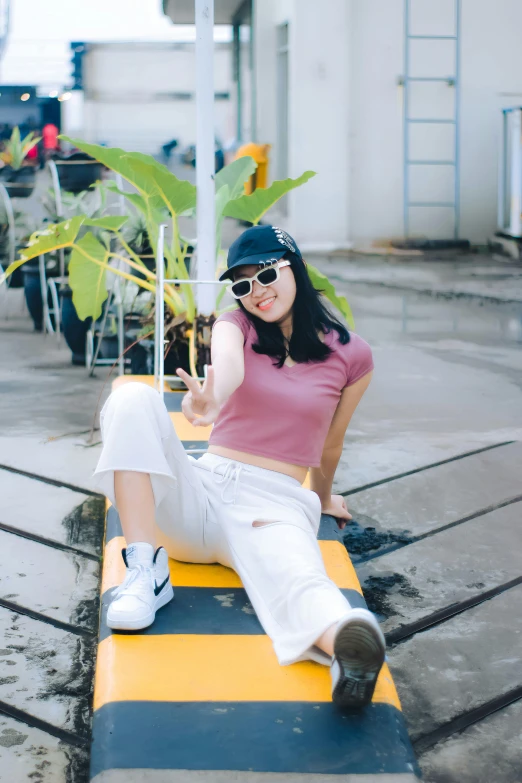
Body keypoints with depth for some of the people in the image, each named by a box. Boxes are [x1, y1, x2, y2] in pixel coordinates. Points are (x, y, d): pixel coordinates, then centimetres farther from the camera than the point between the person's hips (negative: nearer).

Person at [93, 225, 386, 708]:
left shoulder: (350, 354, 6)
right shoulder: (235, 327, 9)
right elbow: (228, 366, -19)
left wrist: (322, 500, 35)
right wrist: (210, 402, -42)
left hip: (274, 505, -2)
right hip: (200, 490, 3)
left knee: (295, 580, -39)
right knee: (133, 398, -24)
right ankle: (146, 569, -30)